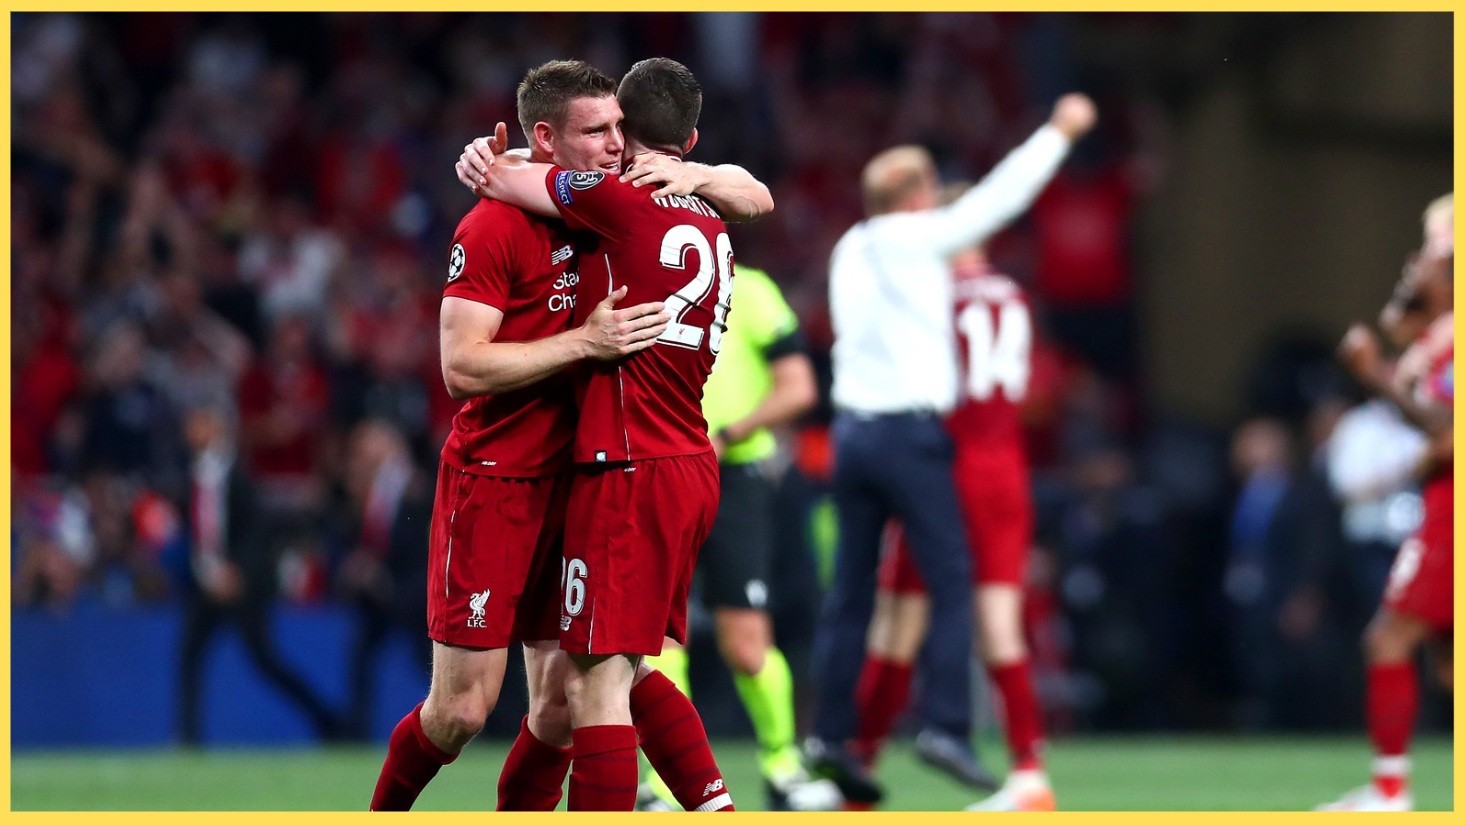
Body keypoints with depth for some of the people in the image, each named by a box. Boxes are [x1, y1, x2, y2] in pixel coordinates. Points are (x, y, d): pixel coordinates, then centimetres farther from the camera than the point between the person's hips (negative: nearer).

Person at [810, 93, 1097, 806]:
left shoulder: (850, 251, 12)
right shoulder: (914, 239, -6)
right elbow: (999, 198, -2)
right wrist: (1059, 133, 7)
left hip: (852, 428, 7)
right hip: (909, 432, -7)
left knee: (851, 589, 6)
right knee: (952, 581, -3)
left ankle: (831, 734, 2)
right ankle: (946, 725, -12)